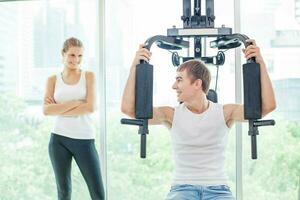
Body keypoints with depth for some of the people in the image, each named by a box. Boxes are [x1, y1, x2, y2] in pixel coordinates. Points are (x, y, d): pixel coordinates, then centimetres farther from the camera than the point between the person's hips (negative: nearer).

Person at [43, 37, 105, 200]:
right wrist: (75, 103, -13)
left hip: (84, 139, -1)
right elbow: (47, 110, -7)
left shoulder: (88, 76, 4)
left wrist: (59, 109, -6)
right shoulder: (53, 80, 7)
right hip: (59, 139, 1)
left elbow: (90, 107, -9)